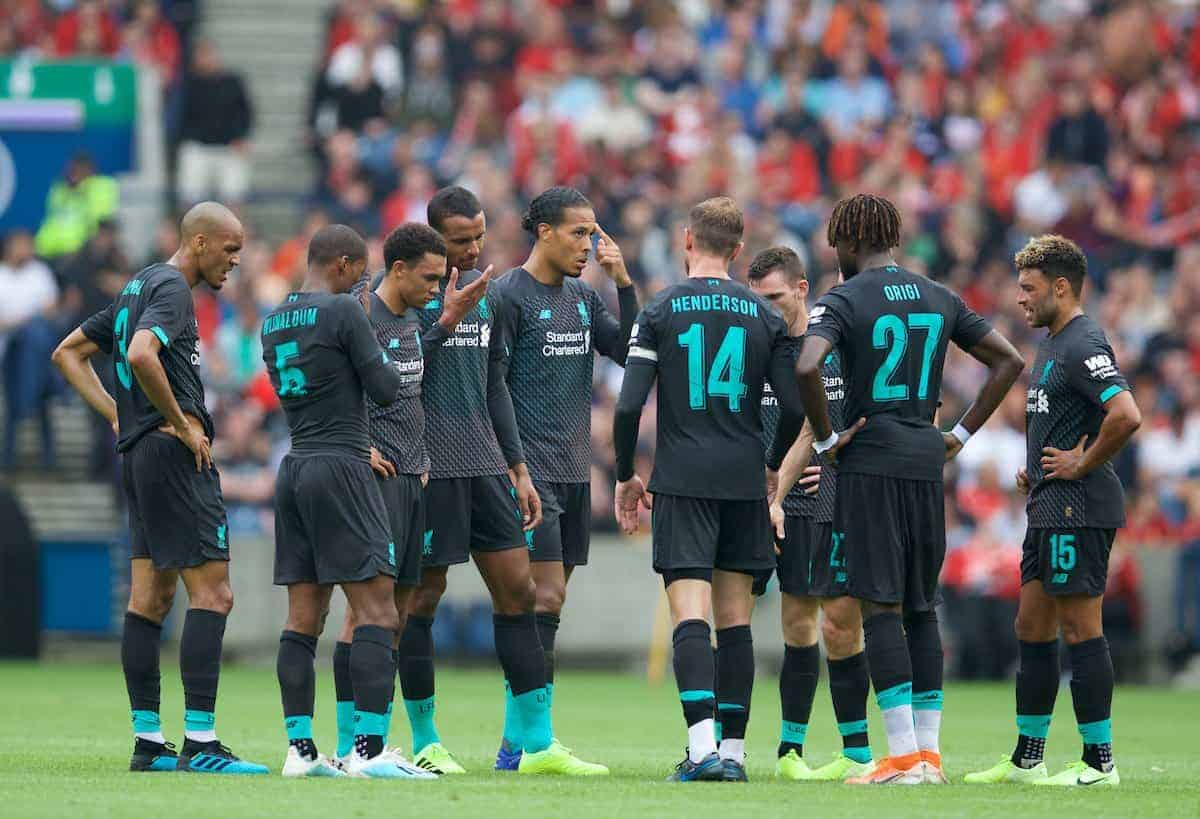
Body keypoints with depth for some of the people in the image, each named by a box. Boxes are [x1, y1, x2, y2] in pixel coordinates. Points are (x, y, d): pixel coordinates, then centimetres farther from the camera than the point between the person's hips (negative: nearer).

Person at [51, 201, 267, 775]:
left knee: (150, 600, 9)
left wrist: (119, 416, 16)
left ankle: (147, 742, 10)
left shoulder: (139, 287, 19)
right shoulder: (171, 289, -11)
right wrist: (181, 423, -18)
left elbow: (68, 353, 25)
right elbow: (141, 356, -29)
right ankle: (200, 743, -16)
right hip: (174, 455, -10)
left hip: (138, 453, 10)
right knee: (211, 594, -11)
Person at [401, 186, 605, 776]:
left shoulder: (484, 291, 15)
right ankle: (425, 744, 9)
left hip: (485, 465, 7)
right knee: (423, 597, -1)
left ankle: (539, 744, 4)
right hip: (429, 468, -7)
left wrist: (518, 468, 18)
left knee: (517, 591, 3)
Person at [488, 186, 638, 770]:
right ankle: (516, 743, -12)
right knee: (547, 597, -13)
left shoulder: (583, 297, 14)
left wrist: (622, 282, 1)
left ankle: (528, 741, 10)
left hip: (575, 470, 7)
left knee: (548, 600, 7)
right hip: (531, 471, -7)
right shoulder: (508, 295, -7)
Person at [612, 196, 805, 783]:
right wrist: (771, 465, 23)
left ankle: (702, 749, -23)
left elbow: (629, 405, -6)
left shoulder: (660, 312, -1)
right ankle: (732, 750, 9)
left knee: (690, 615, -10)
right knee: (735, 619, 9)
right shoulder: (765, 316, 6)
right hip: (744, 482, 3)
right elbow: (794, 406, 5)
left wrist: (624, 476, 7)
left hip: (681, 481, -3)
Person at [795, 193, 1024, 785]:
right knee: (920, 608, 12)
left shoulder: (842, 301, -7)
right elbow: (1009, 360, 15)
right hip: (927, 462, 6)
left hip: (870, 464, -6)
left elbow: (807, 366, -24)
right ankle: (929, 753, 10)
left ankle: (903, 756, -11)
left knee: (881, 608, -5)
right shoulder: (939, 299, 12)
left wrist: (825, 438, -11)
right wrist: (962, 434, 14)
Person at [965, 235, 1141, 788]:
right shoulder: (1050, 346, 18)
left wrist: (1082, 466, -18)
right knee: (1032, 628, 13)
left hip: (1078, 510, -11)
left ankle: (1100, 762, -3)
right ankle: (1027, 759, 19)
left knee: (1080, 628, -7)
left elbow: (1126, 415, -28)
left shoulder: (1083, 345, -15)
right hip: (1049, 510, 11)